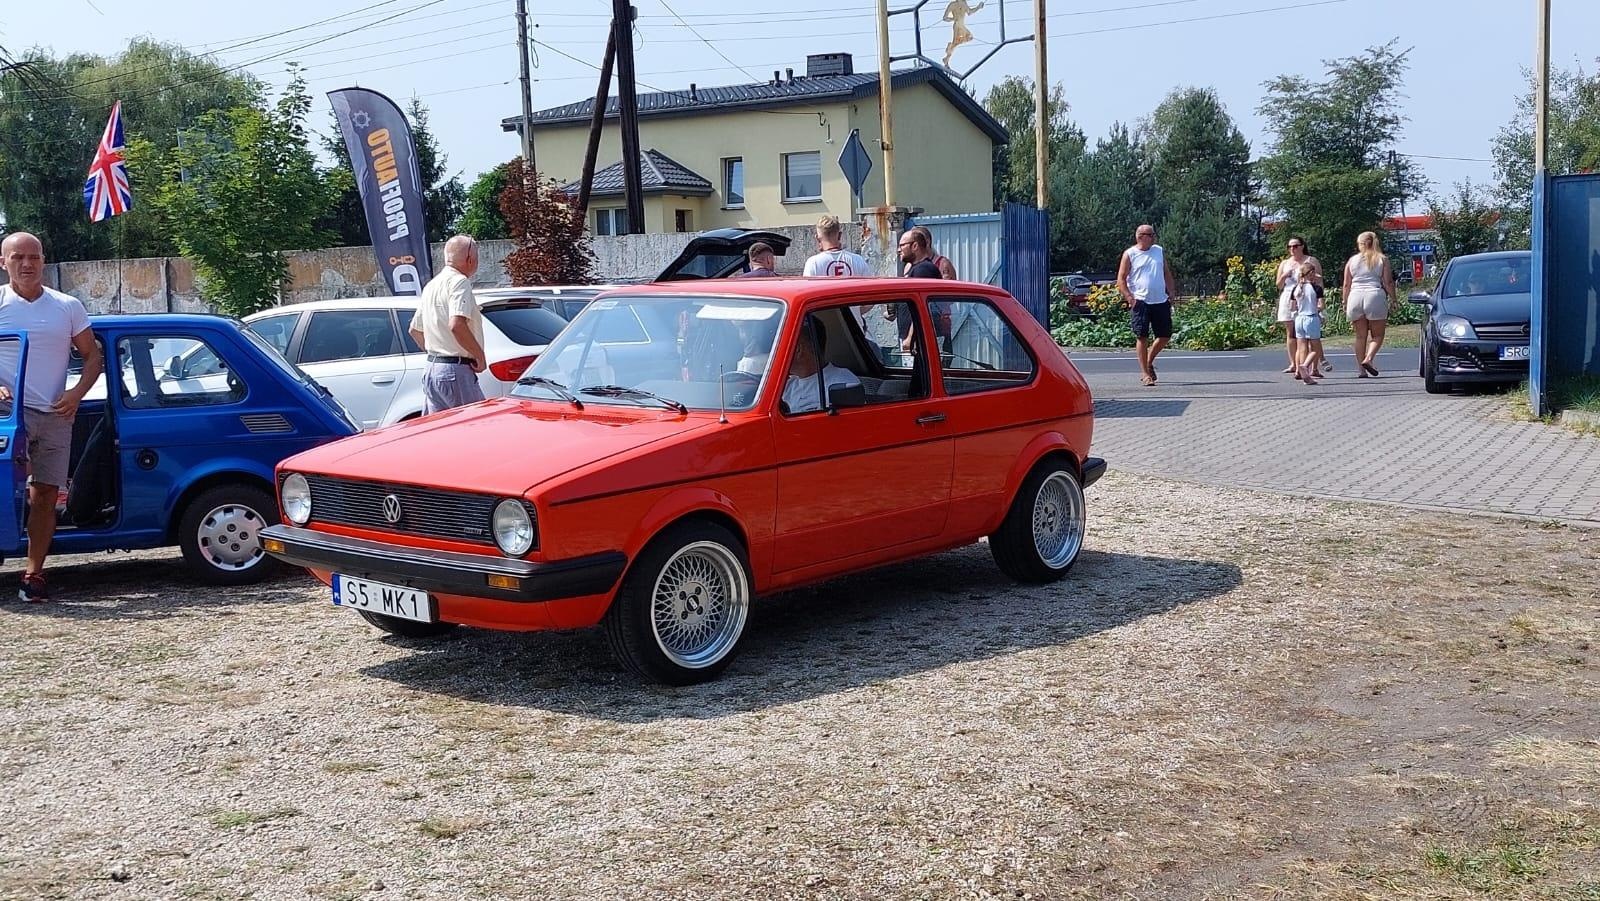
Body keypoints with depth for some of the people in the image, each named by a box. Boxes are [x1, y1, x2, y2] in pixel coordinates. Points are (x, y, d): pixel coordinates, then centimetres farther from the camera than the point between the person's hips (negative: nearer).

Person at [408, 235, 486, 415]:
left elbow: (415, 329, 27)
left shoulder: (431, 285, 19)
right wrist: (480, 355, -16)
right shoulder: (459, 281, -11)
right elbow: (456, 325, -26)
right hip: (456, 370, -10)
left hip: (432, 369, 10)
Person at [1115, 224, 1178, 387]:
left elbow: (1167, 274, 18)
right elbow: (1121, 279, -2)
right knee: (1142, 337, -6)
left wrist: (1172, 294, 8)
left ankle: (1149, 362, 30)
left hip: (1161, 301, 5)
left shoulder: (1159, 251, 12)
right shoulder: (1129, 254, -1)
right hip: (1140, 302, -5)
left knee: (1165, 335, 7)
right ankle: (1145, 374, 1)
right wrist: (1129, 298, -13)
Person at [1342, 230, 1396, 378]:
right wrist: (1393, 299, 8)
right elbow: (1388, 283, -1)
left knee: (1361, 336, 7)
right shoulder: (1382, 259, 5)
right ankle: (1369, 359, -18)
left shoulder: (1352, 260, 9)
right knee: (1377, 334, 7)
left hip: (1355, 297, 2)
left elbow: (1346, 285, 8)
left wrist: (1345, 303, 15)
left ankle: (1362, 369, 4)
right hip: (1375, 296, -2)